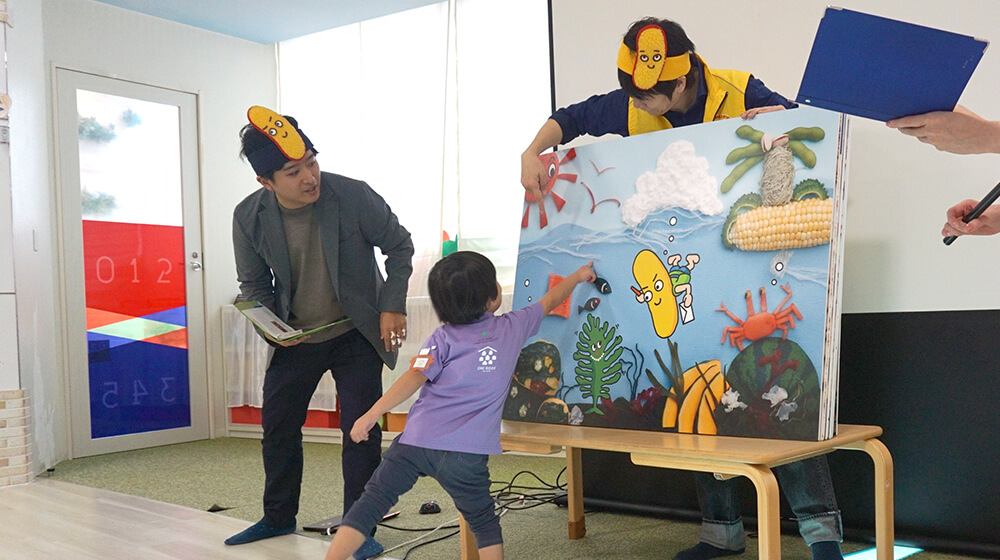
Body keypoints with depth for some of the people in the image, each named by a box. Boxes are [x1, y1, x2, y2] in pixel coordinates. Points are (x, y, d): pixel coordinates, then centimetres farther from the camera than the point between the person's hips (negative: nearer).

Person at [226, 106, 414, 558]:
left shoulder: (353, 196, -23)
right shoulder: (248, 217, -14)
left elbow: (399, 246, -7)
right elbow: (253, 284, 1)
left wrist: (393, 306, -14)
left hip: (355, 334, -3)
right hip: (294, 339, 3)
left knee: (361, 430, -2)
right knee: (277, 427, 13)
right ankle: (279, 517, 35)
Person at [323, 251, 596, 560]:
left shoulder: (443, 338, 4)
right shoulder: (513, 327, 9)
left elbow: (414, 378, -8)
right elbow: (550, 301, 25)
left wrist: (371, 415, -8)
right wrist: (577, 276, 43)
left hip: (416, 441, 0)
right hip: (465, 453, 1)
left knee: (370, 504, 5)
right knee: (484, 522, 17)